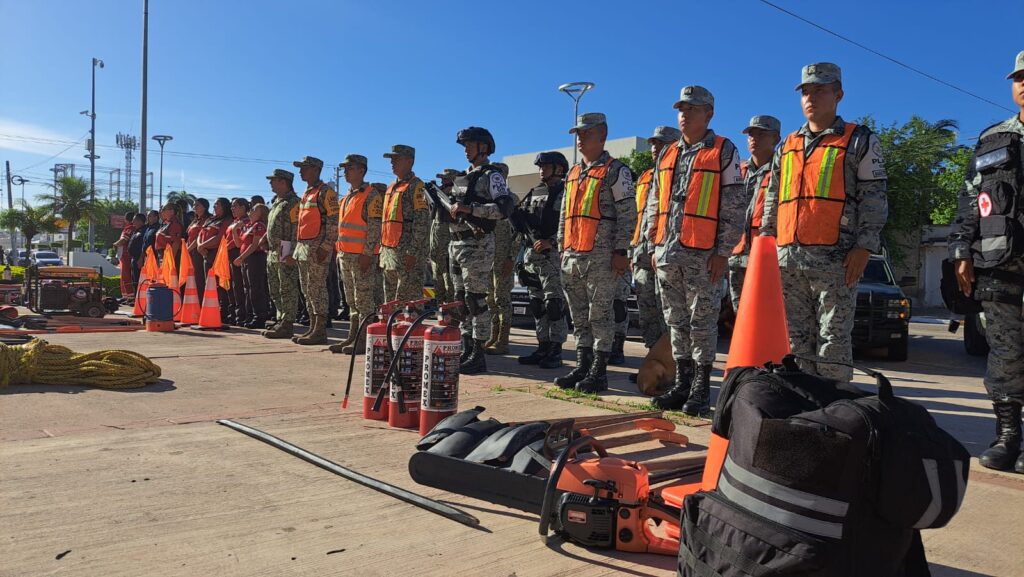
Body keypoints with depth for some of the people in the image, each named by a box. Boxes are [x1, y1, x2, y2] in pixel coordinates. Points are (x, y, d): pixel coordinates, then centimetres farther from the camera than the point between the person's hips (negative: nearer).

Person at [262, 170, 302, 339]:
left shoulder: (293, 203, -11)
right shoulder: (276, 203, 20)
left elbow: (297, 231, -18)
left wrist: (292, 254, -22)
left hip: (286, 254, -10)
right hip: (273, 253, 10)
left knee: (287, 290, -6)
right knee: (275, 291, 14)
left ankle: (287, 325, -3)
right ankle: (280, 321, 23)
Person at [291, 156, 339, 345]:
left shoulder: (325, 192, -8)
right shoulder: (306, 194, 21)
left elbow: (334, 221, -15)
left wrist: (325, 246, -21)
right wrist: (298, 246, 19)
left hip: (317, 247, -10)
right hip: (303, 247, 10)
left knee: (317, 289, -9)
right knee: (307, 289, 11)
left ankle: (320, 331, -6)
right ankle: (313, 328, 17)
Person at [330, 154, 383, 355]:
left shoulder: (371, 195, -8)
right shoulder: (348, 197, 20)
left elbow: (375, 227, -15)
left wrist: (367, 253, -20)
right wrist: (340, 252, 18)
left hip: (362, 255, -9)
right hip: (345, 255, 9)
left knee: (364, 300, -6)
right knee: (352, 301, 12)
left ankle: (364, 340, -2)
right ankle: (353, 337, 18)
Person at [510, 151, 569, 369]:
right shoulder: (535, 193, 19)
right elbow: (524, 223, 23)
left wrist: (551, 242, -19)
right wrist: (515, 212, 4)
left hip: (553, 255, -7)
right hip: (531, 254, 8)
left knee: (554, 303, -7)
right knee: (537, 304, 10)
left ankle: (555, 351, -1)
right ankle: (543, 347, 17)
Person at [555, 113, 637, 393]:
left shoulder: (616, 171, -2)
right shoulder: (573, 174, 20)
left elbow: (628, 214, -8)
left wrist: (620, 251, -14)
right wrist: (562, 250, 17)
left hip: (601, 258, -7)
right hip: (571, 257, 7)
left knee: (600, 315, -3)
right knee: (579, 317, 10)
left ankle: (599, 372, 3)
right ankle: (582, 367, 18)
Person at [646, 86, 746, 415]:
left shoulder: (724, 152, 0)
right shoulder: (666, 155, 16)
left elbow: (735, 206, -5)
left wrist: (723, 252, -11)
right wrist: (656, 246, 12)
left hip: (704, 254, -5)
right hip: (668, 253, 6)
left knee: (702, 323, -1)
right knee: (676, 322, 10)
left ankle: (701, 390, 8)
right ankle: (681, 384, 19)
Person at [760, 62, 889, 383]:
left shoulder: (860, 141, 7)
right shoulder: (787, 146, 21)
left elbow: (874, 198, 0)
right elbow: (772, 200, 22)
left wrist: (863, 247, -11)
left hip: (835, 260, -5)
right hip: (788, 260, 5)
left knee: (833, 340, -4)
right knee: (796, 340, 8)